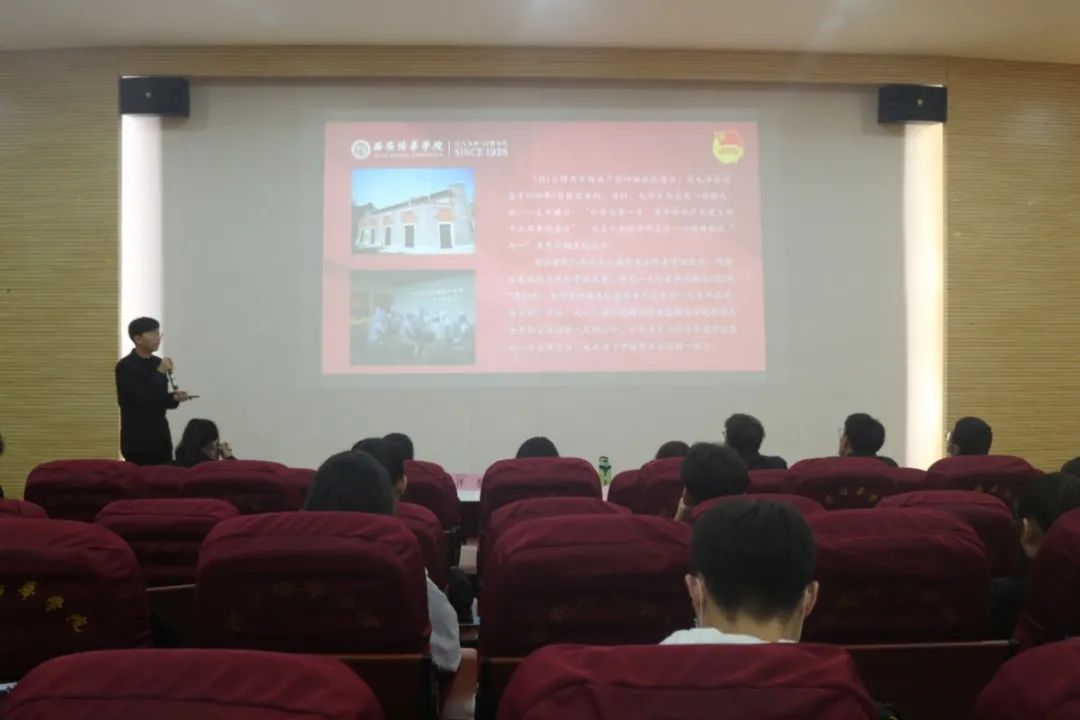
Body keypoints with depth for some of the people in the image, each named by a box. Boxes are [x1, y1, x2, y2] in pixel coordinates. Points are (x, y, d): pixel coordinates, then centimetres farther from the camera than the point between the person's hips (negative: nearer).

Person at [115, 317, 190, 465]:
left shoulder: (157, 363, 10)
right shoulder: (125, 366, -10)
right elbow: (140, 400, -19)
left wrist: (173, 398, -3)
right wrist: (160, 373, -17)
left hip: (160, 438, 6)